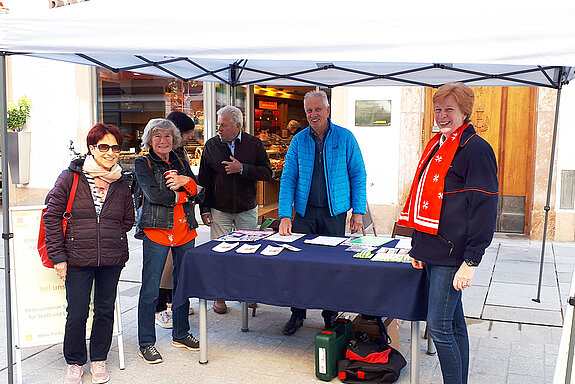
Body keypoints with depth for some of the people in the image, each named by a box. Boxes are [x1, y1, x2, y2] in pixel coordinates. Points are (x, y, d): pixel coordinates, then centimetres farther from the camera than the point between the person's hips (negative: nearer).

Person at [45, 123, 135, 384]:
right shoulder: (71, 178, -5)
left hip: (112, 259, 3)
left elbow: (128, 220, 19)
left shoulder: (121, 184, 6)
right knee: (77, 314, 3)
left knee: (105, 311, 13)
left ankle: (99, 359, 32)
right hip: (78, 260, -3)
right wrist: (58, 255, -7)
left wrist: (109, 237, 6)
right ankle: (75, 363, 26)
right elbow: (52, 217, -4)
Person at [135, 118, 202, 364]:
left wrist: (185, 182, -14)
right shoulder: (143, 164, 3)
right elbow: (154, 194, -12)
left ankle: (180, 334, 27)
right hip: (156, 230, -5)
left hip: (185, 230, 5)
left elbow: (197, 191, 6)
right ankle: (146, 343, 7)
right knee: (150, 289, -3)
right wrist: (184, 193, -5)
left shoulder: (181, 164, 17)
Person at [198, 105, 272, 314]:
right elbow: (204, 180, 4)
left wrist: (242, 168, -20)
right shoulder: (211, 145, 0)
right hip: (219, 210, 0)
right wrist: (205, 209, 0)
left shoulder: (254, 144, -3)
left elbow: (267, 173, -8)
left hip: (247, 210, 0)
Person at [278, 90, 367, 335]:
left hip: (334, 212, -1)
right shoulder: (298, 141, 4)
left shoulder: (345, 138, -1)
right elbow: (288, 178, 1)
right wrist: (284, 215, -9)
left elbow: (358, 175, 1)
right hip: (304, 211, 2)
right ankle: (297, 314, 17)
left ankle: (330, 315, 21)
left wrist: (358, 211, -5)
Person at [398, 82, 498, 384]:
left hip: (452, 254, -8)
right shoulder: (436, 146, 16)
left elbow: (484, 209, -15)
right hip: (432, 251, 9)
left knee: (439, 326, -5)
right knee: (454, 324, 16)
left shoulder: (476, 149, -11)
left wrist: (471, 261, -18)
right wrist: (418, 247, 21)